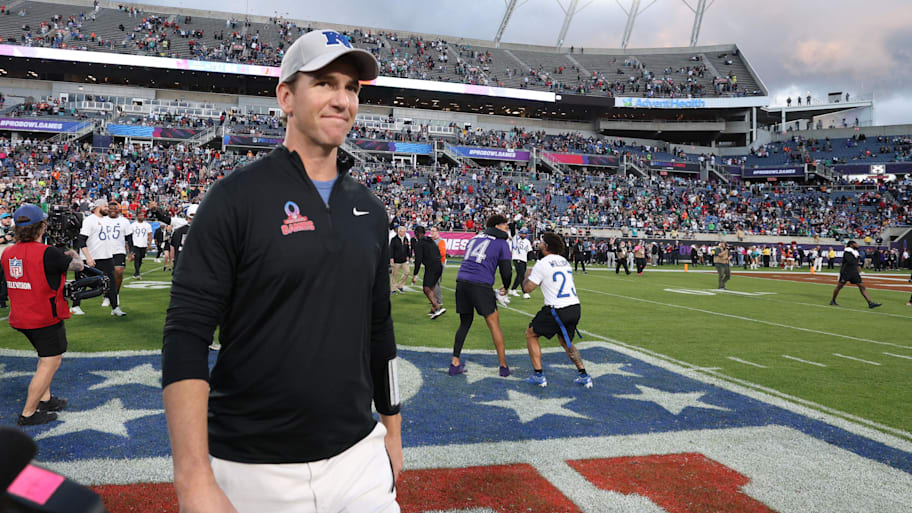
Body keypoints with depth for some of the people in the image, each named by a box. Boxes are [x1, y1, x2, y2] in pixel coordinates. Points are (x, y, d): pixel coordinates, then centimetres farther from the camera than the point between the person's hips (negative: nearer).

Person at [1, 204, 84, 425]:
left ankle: (44, 399, 32)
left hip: (20, 318, 8)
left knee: (48, 357, 24)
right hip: (45, 319, -8)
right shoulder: (48, 253, -21)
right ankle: (28, 414, 4)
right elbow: (78, 266, -7)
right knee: (49, 363, 1)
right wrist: (73, 254, 15)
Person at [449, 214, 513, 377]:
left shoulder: (474, 238, 26)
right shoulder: (502, 243, 9)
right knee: (494, 324, 5)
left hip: (461, 281, 5)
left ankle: (455, 363, 15)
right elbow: (506, 272, 4)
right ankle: (503, 366, 9)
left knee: (465, 323, 17)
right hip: (480, 285, -5)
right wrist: (505, 288, 23)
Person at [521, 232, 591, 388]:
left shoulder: (542, 264, -9)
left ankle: (538, 375, 8)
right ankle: (584, 376, 18)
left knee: (531, 334, 12)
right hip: (575, 307, 7)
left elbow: (527, 288, -6)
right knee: (565, 341, 27)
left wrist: (527, 275, 15)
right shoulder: (565, 262, 14)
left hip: (557, 310, -7)